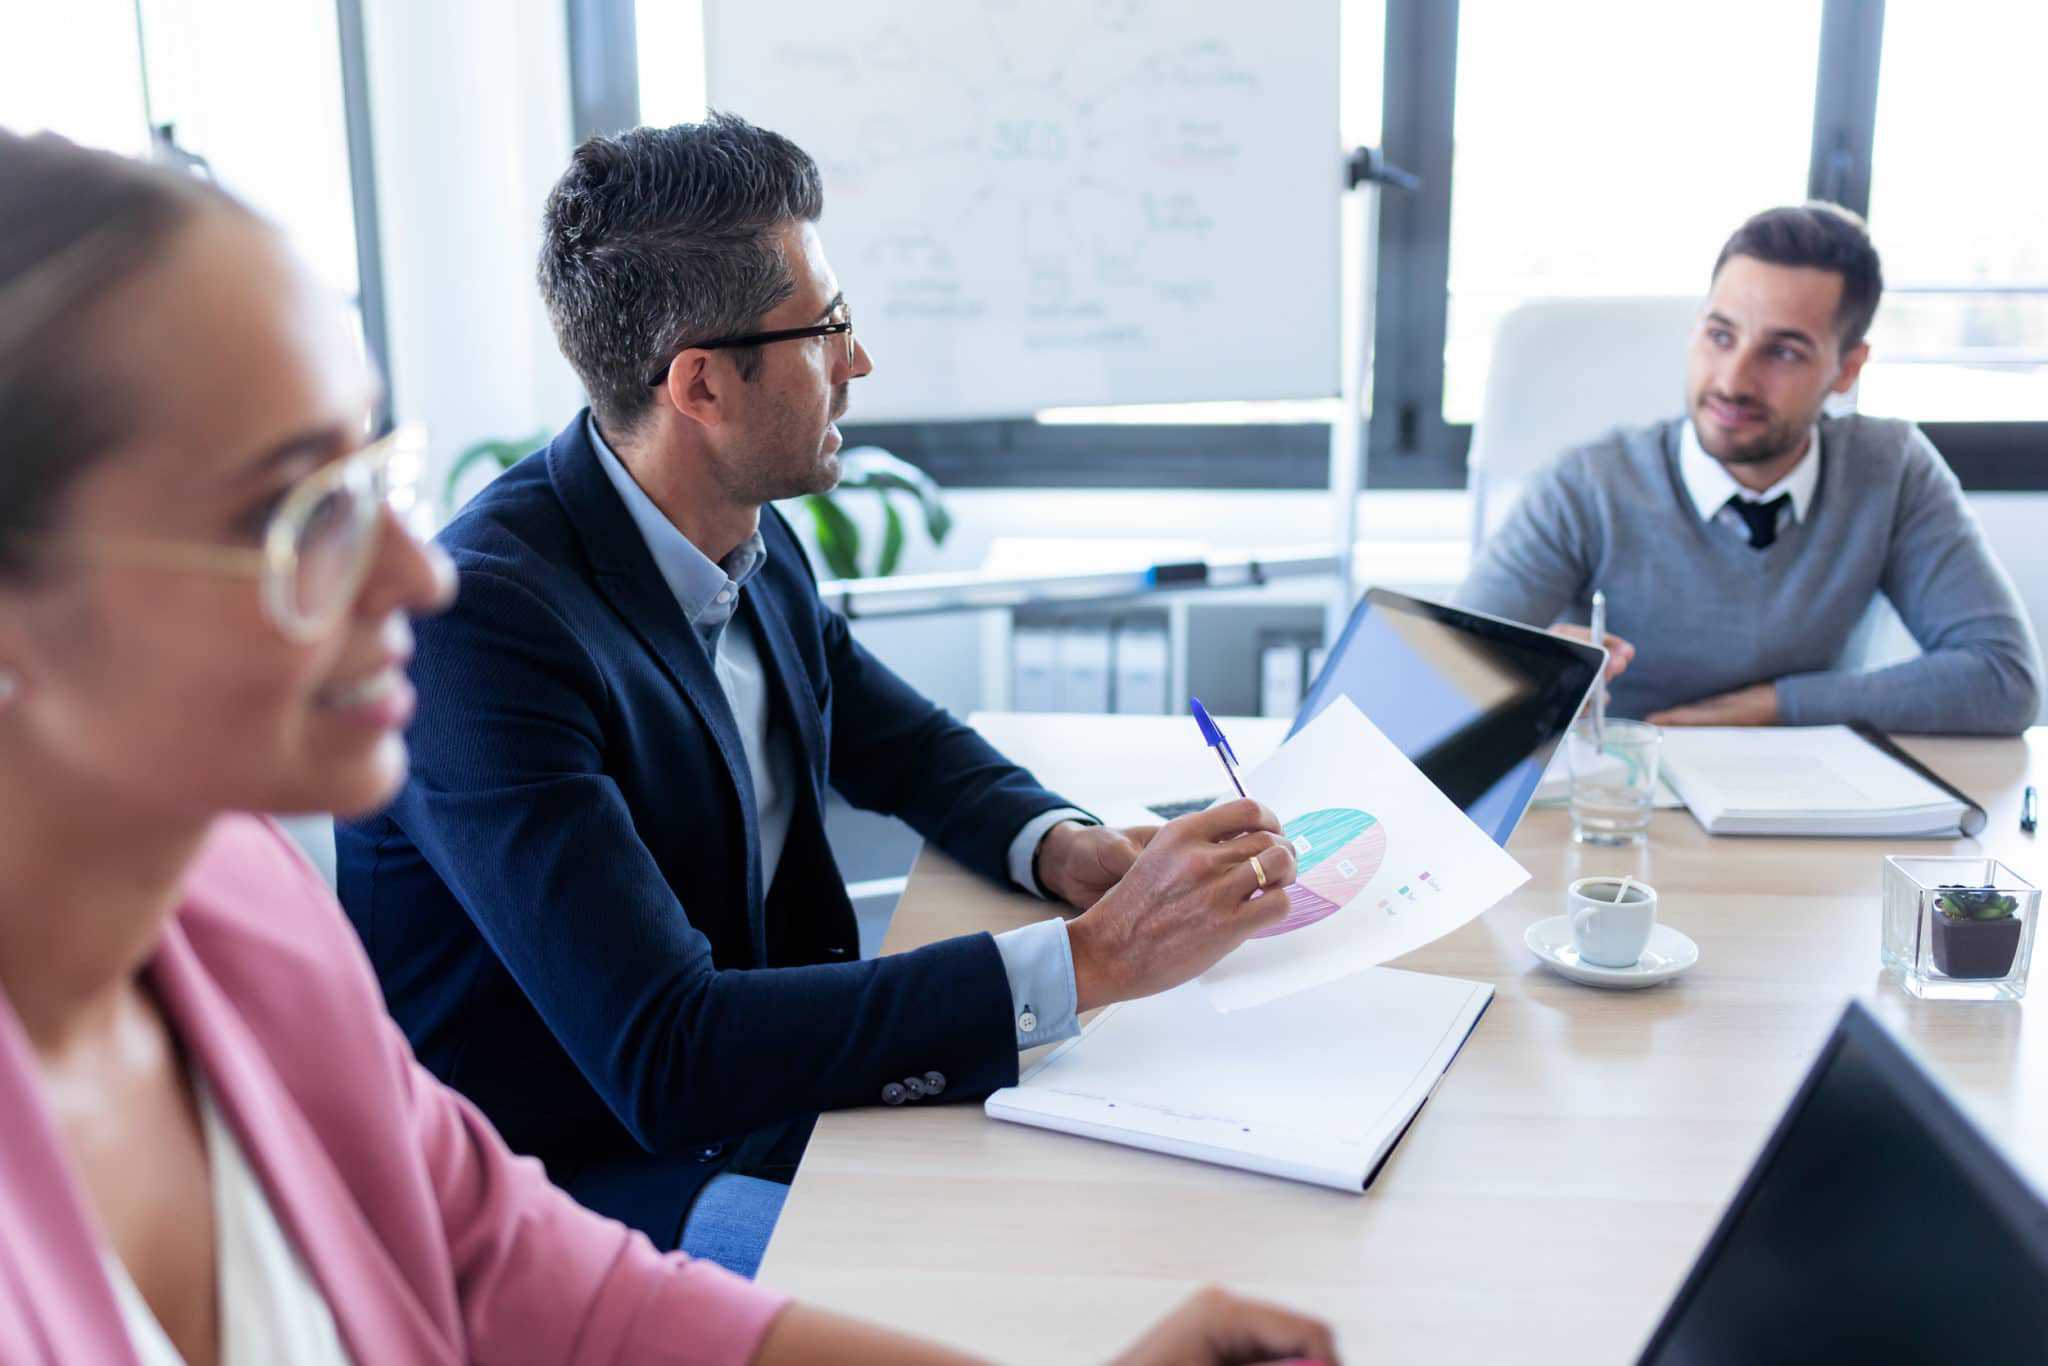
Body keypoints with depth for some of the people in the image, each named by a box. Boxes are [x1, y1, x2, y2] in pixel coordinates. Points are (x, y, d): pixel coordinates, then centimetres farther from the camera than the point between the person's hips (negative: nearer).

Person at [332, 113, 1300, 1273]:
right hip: (590, 1179, -7)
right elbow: (663, 1057, -31)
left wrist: (1063, 848, -8)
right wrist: (1090, 959, -31)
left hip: (751, 1097, 7)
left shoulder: (753, 544, -2)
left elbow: (907, 744, 15)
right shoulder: (487, 623, -26)